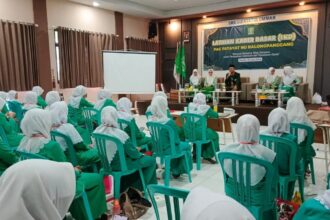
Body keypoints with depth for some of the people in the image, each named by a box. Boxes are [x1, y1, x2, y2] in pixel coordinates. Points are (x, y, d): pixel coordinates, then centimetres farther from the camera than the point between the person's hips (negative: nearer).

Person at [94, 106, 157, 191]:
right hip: (120, 165, -7)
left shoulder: (97, 131, -8)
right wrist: (140, 154, 6)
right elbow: (133, 154, -17)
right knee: (151, 160, 11)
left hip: (105, 163, 7)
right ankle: (140, 188, 26)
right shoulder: (120, 134, -27)